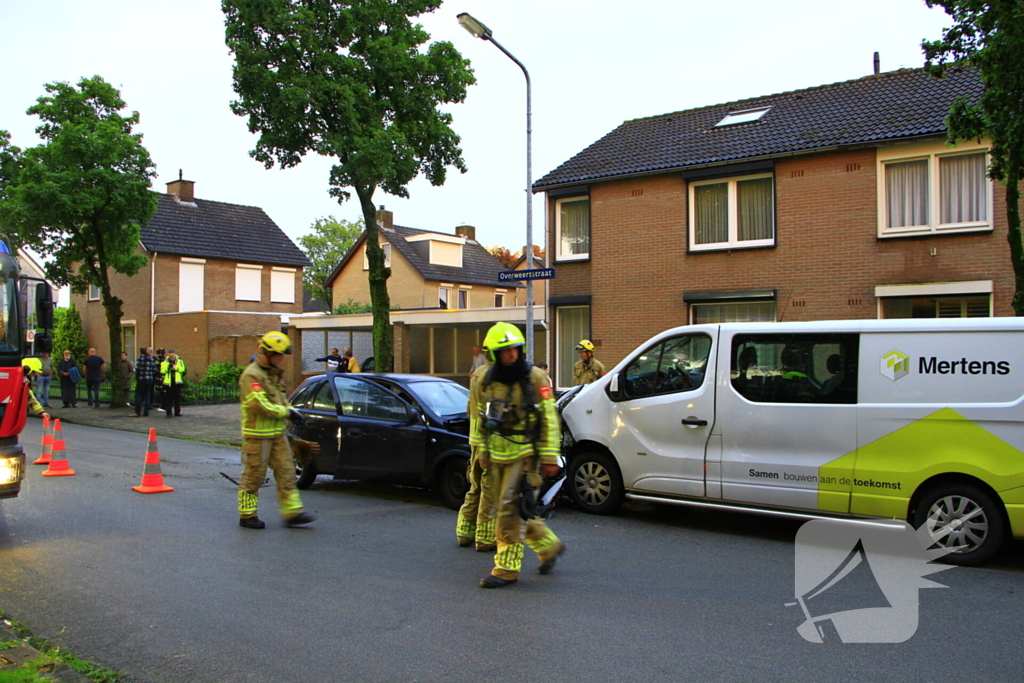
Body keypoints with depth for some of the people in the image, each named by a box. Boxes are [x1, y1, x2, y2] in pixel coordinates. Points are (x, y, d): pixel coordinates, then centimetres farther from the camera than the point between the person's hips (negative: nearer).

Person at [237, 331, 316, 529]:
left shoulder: (275, 373, 14)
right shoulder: (251, 375, -15)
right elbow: (259, 405, -24)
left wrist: (290, 410, 1)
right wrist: (286, 412, -17)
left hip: (277, 433, 9)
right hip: (257, 435, -9)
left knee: (286, 472, 5)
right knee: (253, 476, 2)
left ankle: (292, 513, 8)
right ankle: (247, 516, 14)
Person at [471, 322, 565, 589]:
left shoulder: (535, 378, -9)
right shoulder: (484, 381, 2)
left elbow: (549, 420, -7)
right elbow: (478, 418, 14)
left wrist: (550, 458, -9)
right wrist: (482, 451, 14)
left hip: (524, 455, -5)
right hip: (497, 456, 5)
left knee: (509, 510, -9)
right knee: (517, 512, 12)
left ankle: (506, 569, 1)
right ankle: (550, 546, 32)